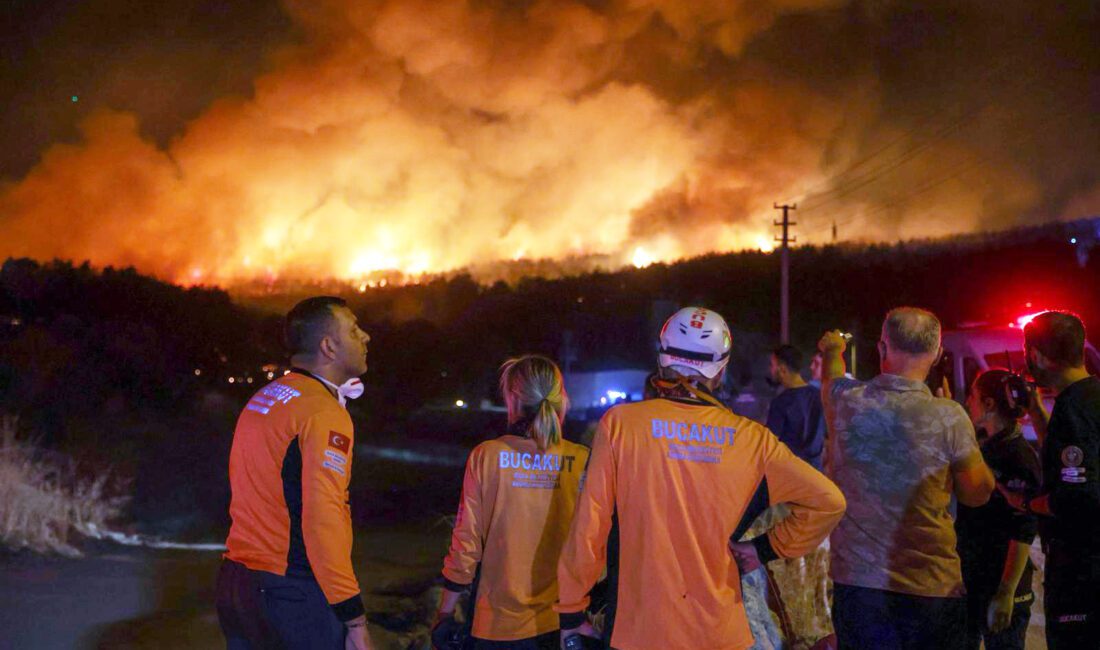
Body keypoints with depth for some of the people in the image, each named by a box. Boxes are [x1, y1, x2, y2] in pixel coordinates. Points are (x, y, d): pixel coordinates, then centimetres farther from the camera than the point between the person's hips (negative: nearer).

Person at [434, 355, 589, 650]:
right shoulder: (582, 461, -6)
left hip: (499, 625, -1)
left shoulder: (486, 456, -7)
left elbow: (466, 540, -5)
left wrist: (445, 612, 5)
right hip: (563, 625, 1)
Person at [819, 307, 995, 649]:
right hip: (933, 589, -2)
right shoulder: (948, 417, -14)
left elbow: (831, 377, 20)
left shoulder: (846, 402, -6)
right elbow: (977, 493, 0)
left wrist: (833, 349, 43)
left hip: (856, 583, 2)